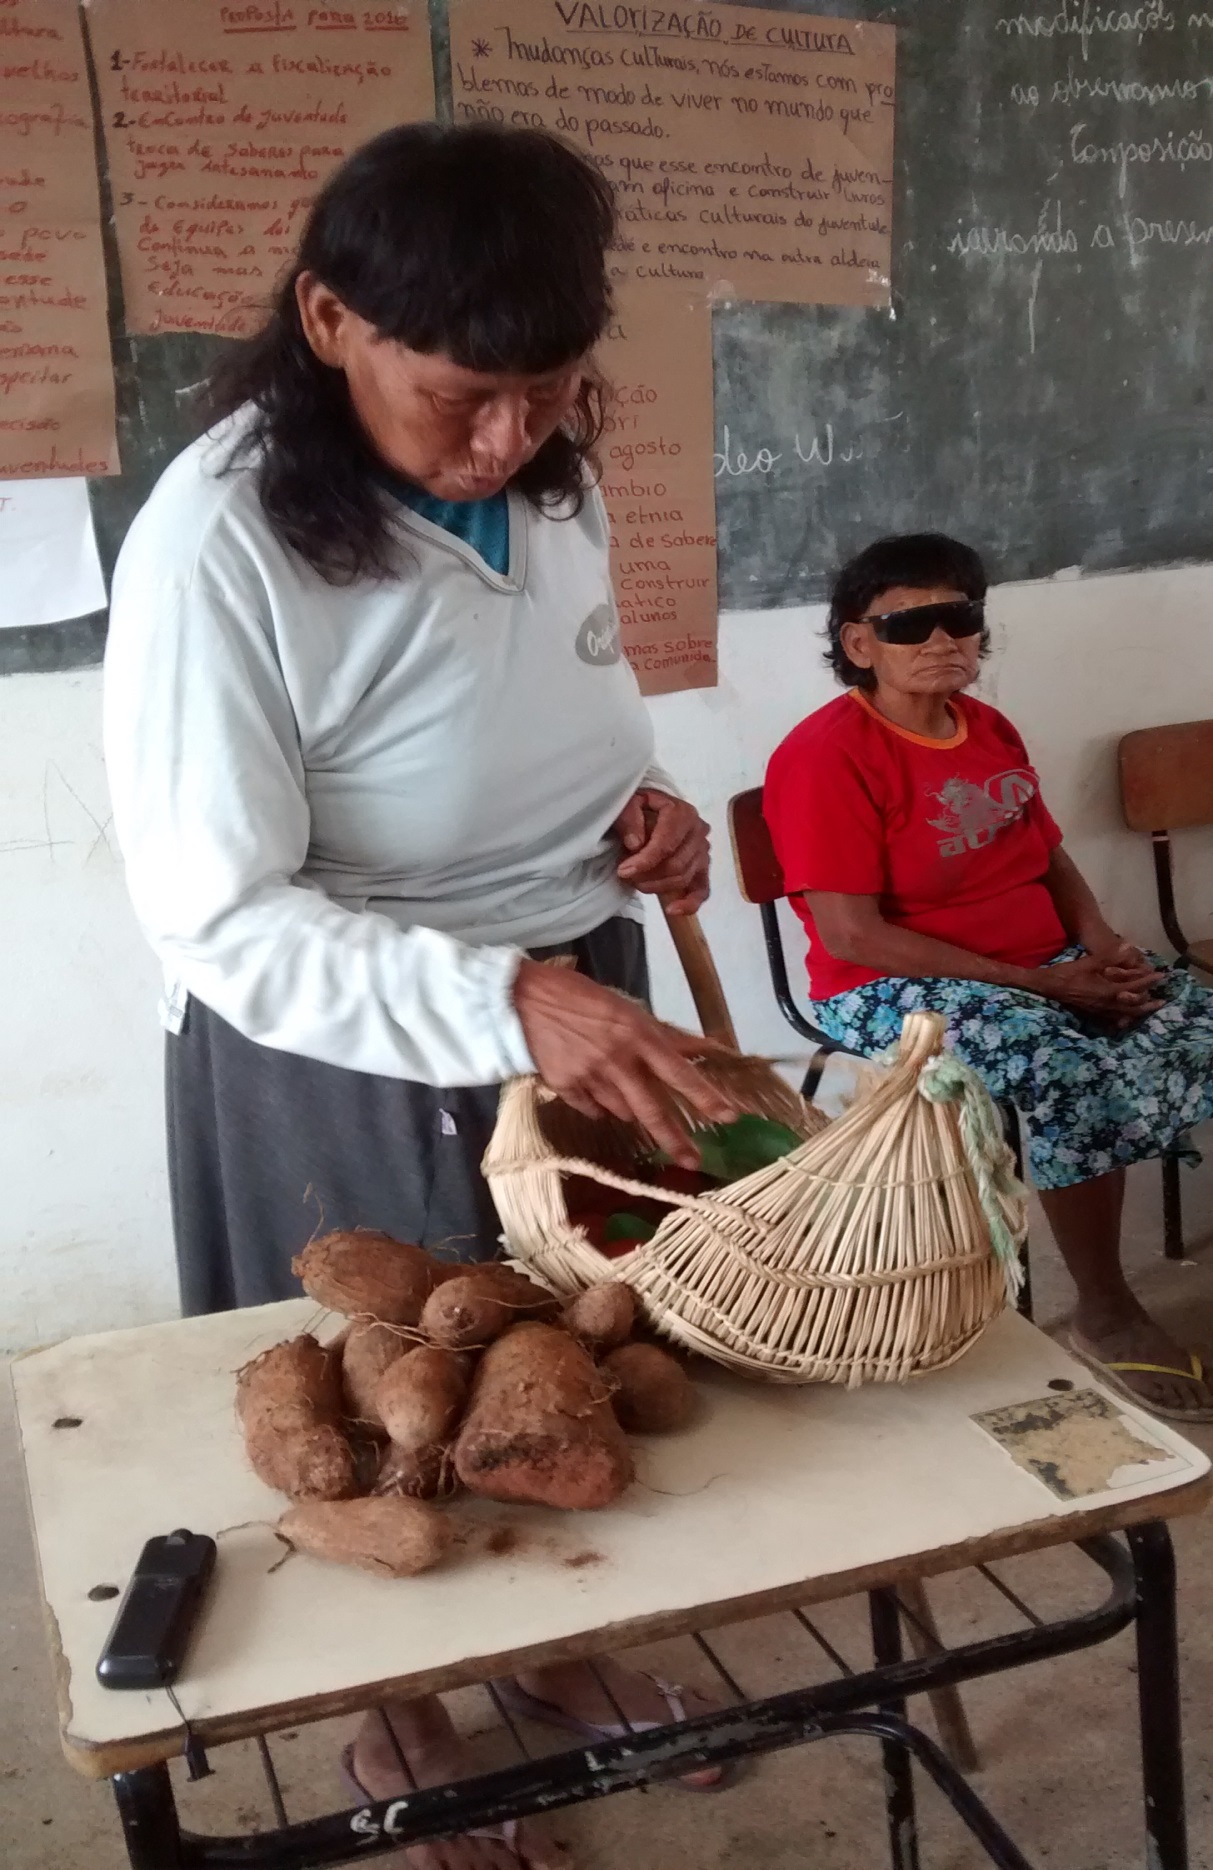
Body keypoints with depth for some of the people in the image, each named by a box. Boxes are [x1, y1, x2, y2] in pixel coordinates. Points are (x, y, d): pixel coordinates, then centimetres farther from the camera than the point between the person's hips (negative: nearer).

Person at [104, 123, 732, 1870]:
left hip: (579, 999, 6)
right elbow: (218, 920, -25)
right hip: (347, 1061, -6)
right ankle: (397, 1713, 45)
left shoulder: (555, 479, -5)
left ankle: (560, 1634, 52)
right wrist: (502, 1000, -37)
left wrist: (647, 805, -8)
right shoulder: (219, 541, -26)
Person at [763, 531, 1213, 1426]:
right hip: (898, 988, -8)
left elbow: (1050, 856, 20)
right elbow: (852, 936, -21)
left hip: (1051, 965, 8)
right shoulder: (826, 754, -15)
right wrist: (1044, 983, -19)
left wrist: (1101, 943, -4)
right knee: (1076, 1075, -31)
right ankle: (1107, 1315, -11)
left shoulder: (990, 729, 11)